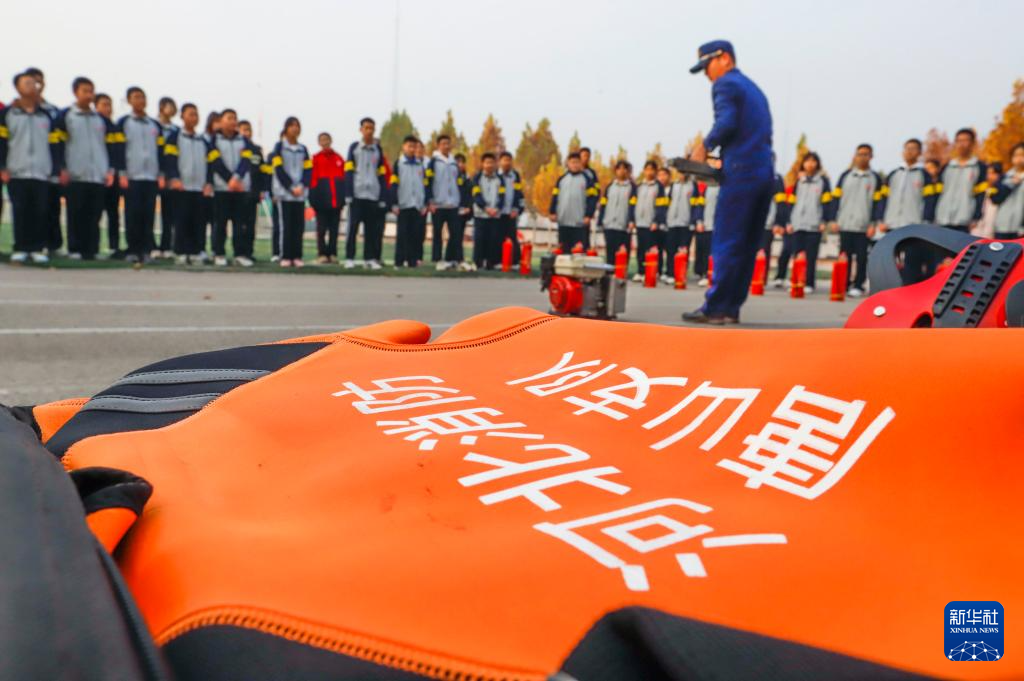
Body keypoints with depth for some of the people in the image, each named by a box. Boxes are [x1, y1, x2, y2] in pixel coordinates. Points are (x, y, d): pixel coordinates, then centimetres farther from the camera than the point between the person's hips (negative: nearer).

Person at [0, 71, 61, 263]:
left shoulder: (46, 116, 14)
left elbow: (55, 145, 12)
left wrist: (57, 168, 5)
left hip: (41, 173, 2)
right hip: (16, 173, -1)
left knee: (41, 213, -2)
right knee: (20, 212, 0)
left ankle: (37, 248, 6)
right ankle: (20, 249, 7)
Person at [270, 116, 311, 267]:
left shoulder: (303, 149, 15)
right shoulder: (279, 147, 4)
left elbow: (308, 170, 8)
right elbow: (279, 169, -4)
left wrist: (302, 187, -8)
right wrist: (291, 187, -12)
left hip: (300, 194, 4)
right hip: (284, 192, -3)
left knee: (299, 225, 0)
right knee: (286, 225, -6)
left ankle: (297, 256, 4)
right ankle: (285, 257, -3)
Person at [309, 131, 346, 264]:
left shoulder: (338, 158, 11)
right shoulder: (316, 158, 2)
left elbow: (343, 177, 12)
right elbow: (312, 178, -1)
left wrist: (343, 197, 6)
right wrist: (313, 197, -9)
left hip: (336, 199, 3)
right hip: (322, 198, -3)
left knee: (334, 227, 6)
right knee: (322, 227, 0)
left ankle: (333, 253, 13)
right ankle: (322, 254, 4)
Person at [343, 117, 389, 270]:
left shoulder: (378, 149, 14)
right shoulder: (354, 147, 7)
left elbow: (382, 175, 12)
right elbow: (348, 171, 2)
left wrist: (383, 197, 5)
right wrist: (348, 194, -7)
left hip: (373, 195, 2)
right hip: (357, 194, -2)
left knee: (372, 228, 2)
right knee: (353, 226, -4)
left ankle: (370, 258, 8)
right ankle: (349, 258, 0)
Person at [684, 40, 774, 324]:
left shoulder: (725, 84, -1)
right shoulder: (754, 88, 25)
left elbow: (727, 123, -18)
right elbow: (763, 133, 20)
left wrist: (705, 145, -3)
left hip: (741, 172, -8)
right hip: (764, 172, 9)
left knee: (726, 243, -6)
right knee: (747, 245, 8)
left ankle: (716, 308, -4)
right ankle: (731, 307, 13)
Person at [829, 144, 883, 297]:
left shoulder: (875, 178, 7)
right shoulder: (845, 175, 11)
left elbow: (878, 202, 3)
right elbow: (836, 198, 9)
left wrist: (874, 223, -7)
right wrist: (834, 220, 1)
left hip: (863, 226, -1)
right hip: (845, 225, 2)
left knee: (861, 257, -3)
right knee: (844, 255, 4)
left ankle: (858, 286, 3)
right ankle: (843, 285, 11)